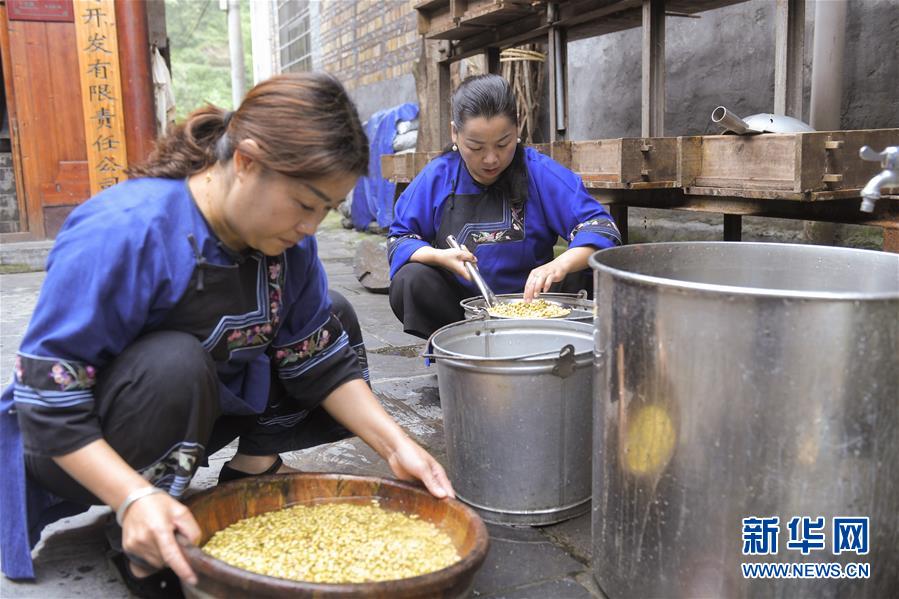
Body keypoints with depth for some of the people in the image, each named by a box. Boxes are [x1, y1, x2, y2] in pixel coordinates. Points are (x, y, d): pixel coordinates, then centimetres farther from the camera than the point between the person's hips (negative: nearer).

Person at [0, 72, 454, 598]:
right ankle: (140, 546, -14)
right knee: (174, 364, -38)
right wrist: (136, 499, -40)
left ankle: (254, 467, 3)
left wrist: (396, 445, -17)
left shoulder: (285, 235, -12)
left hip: (202, 411, 6)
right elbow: (48, 400, -29)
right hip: (89, 449, -5)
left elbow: (319, 358, -7)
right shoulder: (123, 233, -32)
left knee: (337, 322, -2)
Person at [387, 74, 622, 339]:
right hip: (457, 306, 1)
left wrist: (559, 265, -37)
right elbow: (399, 239, 2)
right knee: (410, 280, -27)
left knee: (583, 277, -27)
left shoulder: (541, 172, -8)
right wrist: (439, 256, -21)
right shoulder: (436, 177, -2)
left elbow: (600, 227, -15)